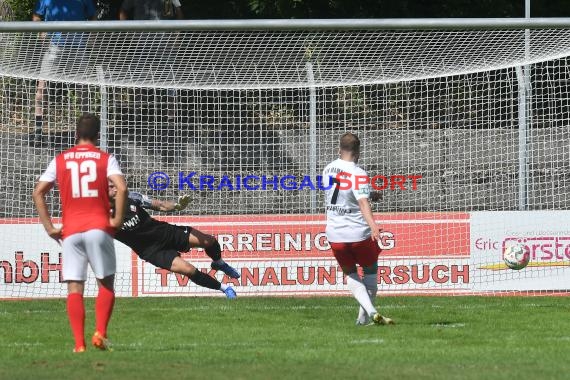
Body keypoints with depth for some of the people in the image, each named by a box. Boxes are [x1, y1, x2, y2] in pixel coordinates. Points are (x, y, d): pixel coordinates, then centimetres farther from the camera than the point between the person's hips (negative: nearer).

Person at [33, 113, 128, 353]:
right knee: (106, 284, 12)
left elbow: (38, 192, 7)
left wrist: (49, 227, 9)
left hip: (70, 232, 1)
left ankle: (79, 343, -8)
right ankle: (100, 333, -4)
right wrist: (117, 219, -2)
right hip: (99, 228, -1)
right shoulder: (105, 159, 3)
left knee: (74, 288, 1)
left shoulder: (60, 160, 10)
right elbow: (121, 188, -12)